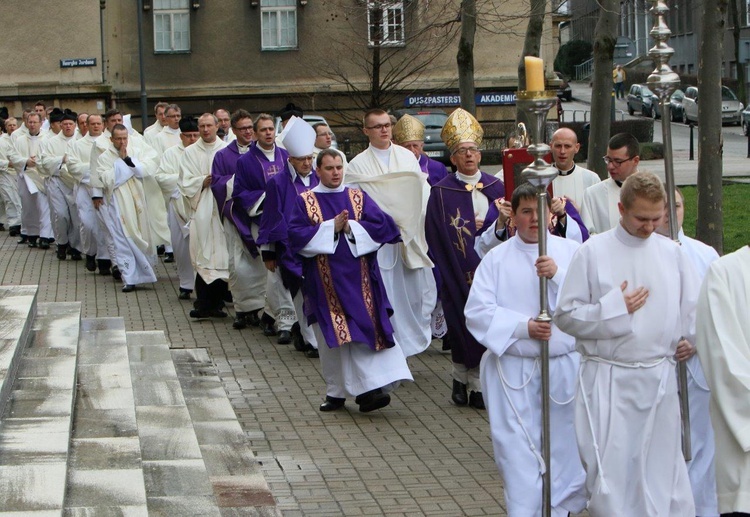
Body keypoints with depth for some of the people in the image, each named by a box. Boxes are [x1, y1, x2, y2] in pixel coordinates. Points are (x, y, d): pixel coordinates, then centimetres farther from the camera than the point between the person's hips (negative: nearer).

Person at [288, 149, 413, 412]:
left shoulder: (358, 198, 9)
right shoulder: (305, 201, 5)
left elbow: (382, 224, -3)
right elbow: (296, 235, -8)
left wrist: (350, 228, -14)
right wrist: (331, 227, -14)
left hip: (359, 279, 0)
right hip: (326, 281, 0)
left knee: (365, 329, -11)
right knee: (331, 337, 5)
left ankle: (370, 389, -16)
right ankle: (336, 392, 14)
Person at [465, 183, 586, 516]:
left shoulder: (571, 252, 4)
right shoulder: (497, 259, 3)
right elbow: (477, 311, -5)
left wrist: (558, 275, -22)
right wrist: (524, 327, -17)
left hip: (565, 367, 1)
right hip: (513, 370, -1)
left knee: (564, 447, 8)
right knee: (517, 451, -3)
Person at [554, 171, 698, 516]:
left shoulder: (672, 253, 5)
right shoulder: (593, 252, -5)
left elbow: (692, 307, 14)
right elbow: (566, 315, -4)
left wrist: (688, 340, -1)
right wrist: (615, 308, -11)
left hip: (659, 377, 3)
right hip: (609, 379, -3)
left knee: (661, 466, 9)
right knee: (611, 466, -1)